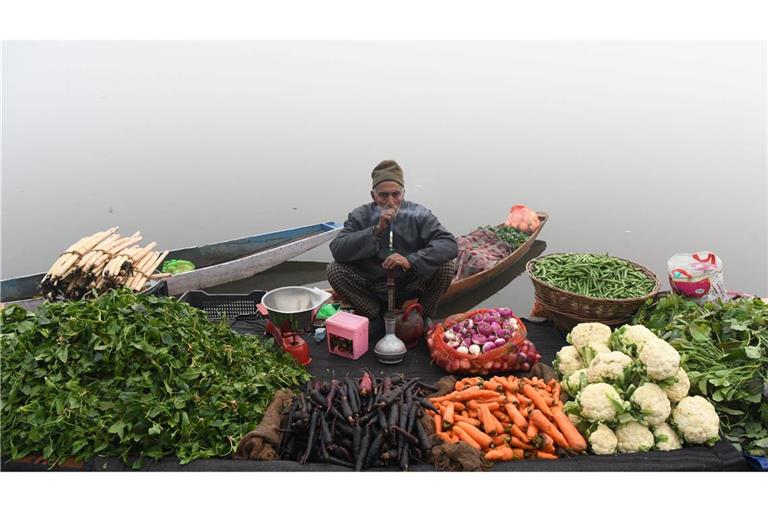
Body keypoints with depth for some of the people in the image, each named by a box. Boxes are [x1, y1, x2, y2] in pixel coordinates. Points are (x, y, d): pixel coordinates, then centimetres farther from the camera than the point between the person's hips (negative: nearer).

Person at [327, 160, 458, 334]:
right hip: (373, 289, 1)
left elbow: (450, 244, -22)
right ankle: (376, 316, 1)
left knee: (446, 266, -24)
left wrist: (411, 261, -36)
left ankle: (425, 316, 3)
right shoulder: (360, 216, -9)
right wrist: (376, 230, -31)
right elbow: (337, 250, -22)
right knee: (335, 270, -19)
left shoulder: (418, 214, -11)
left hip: (412, 286, -1)